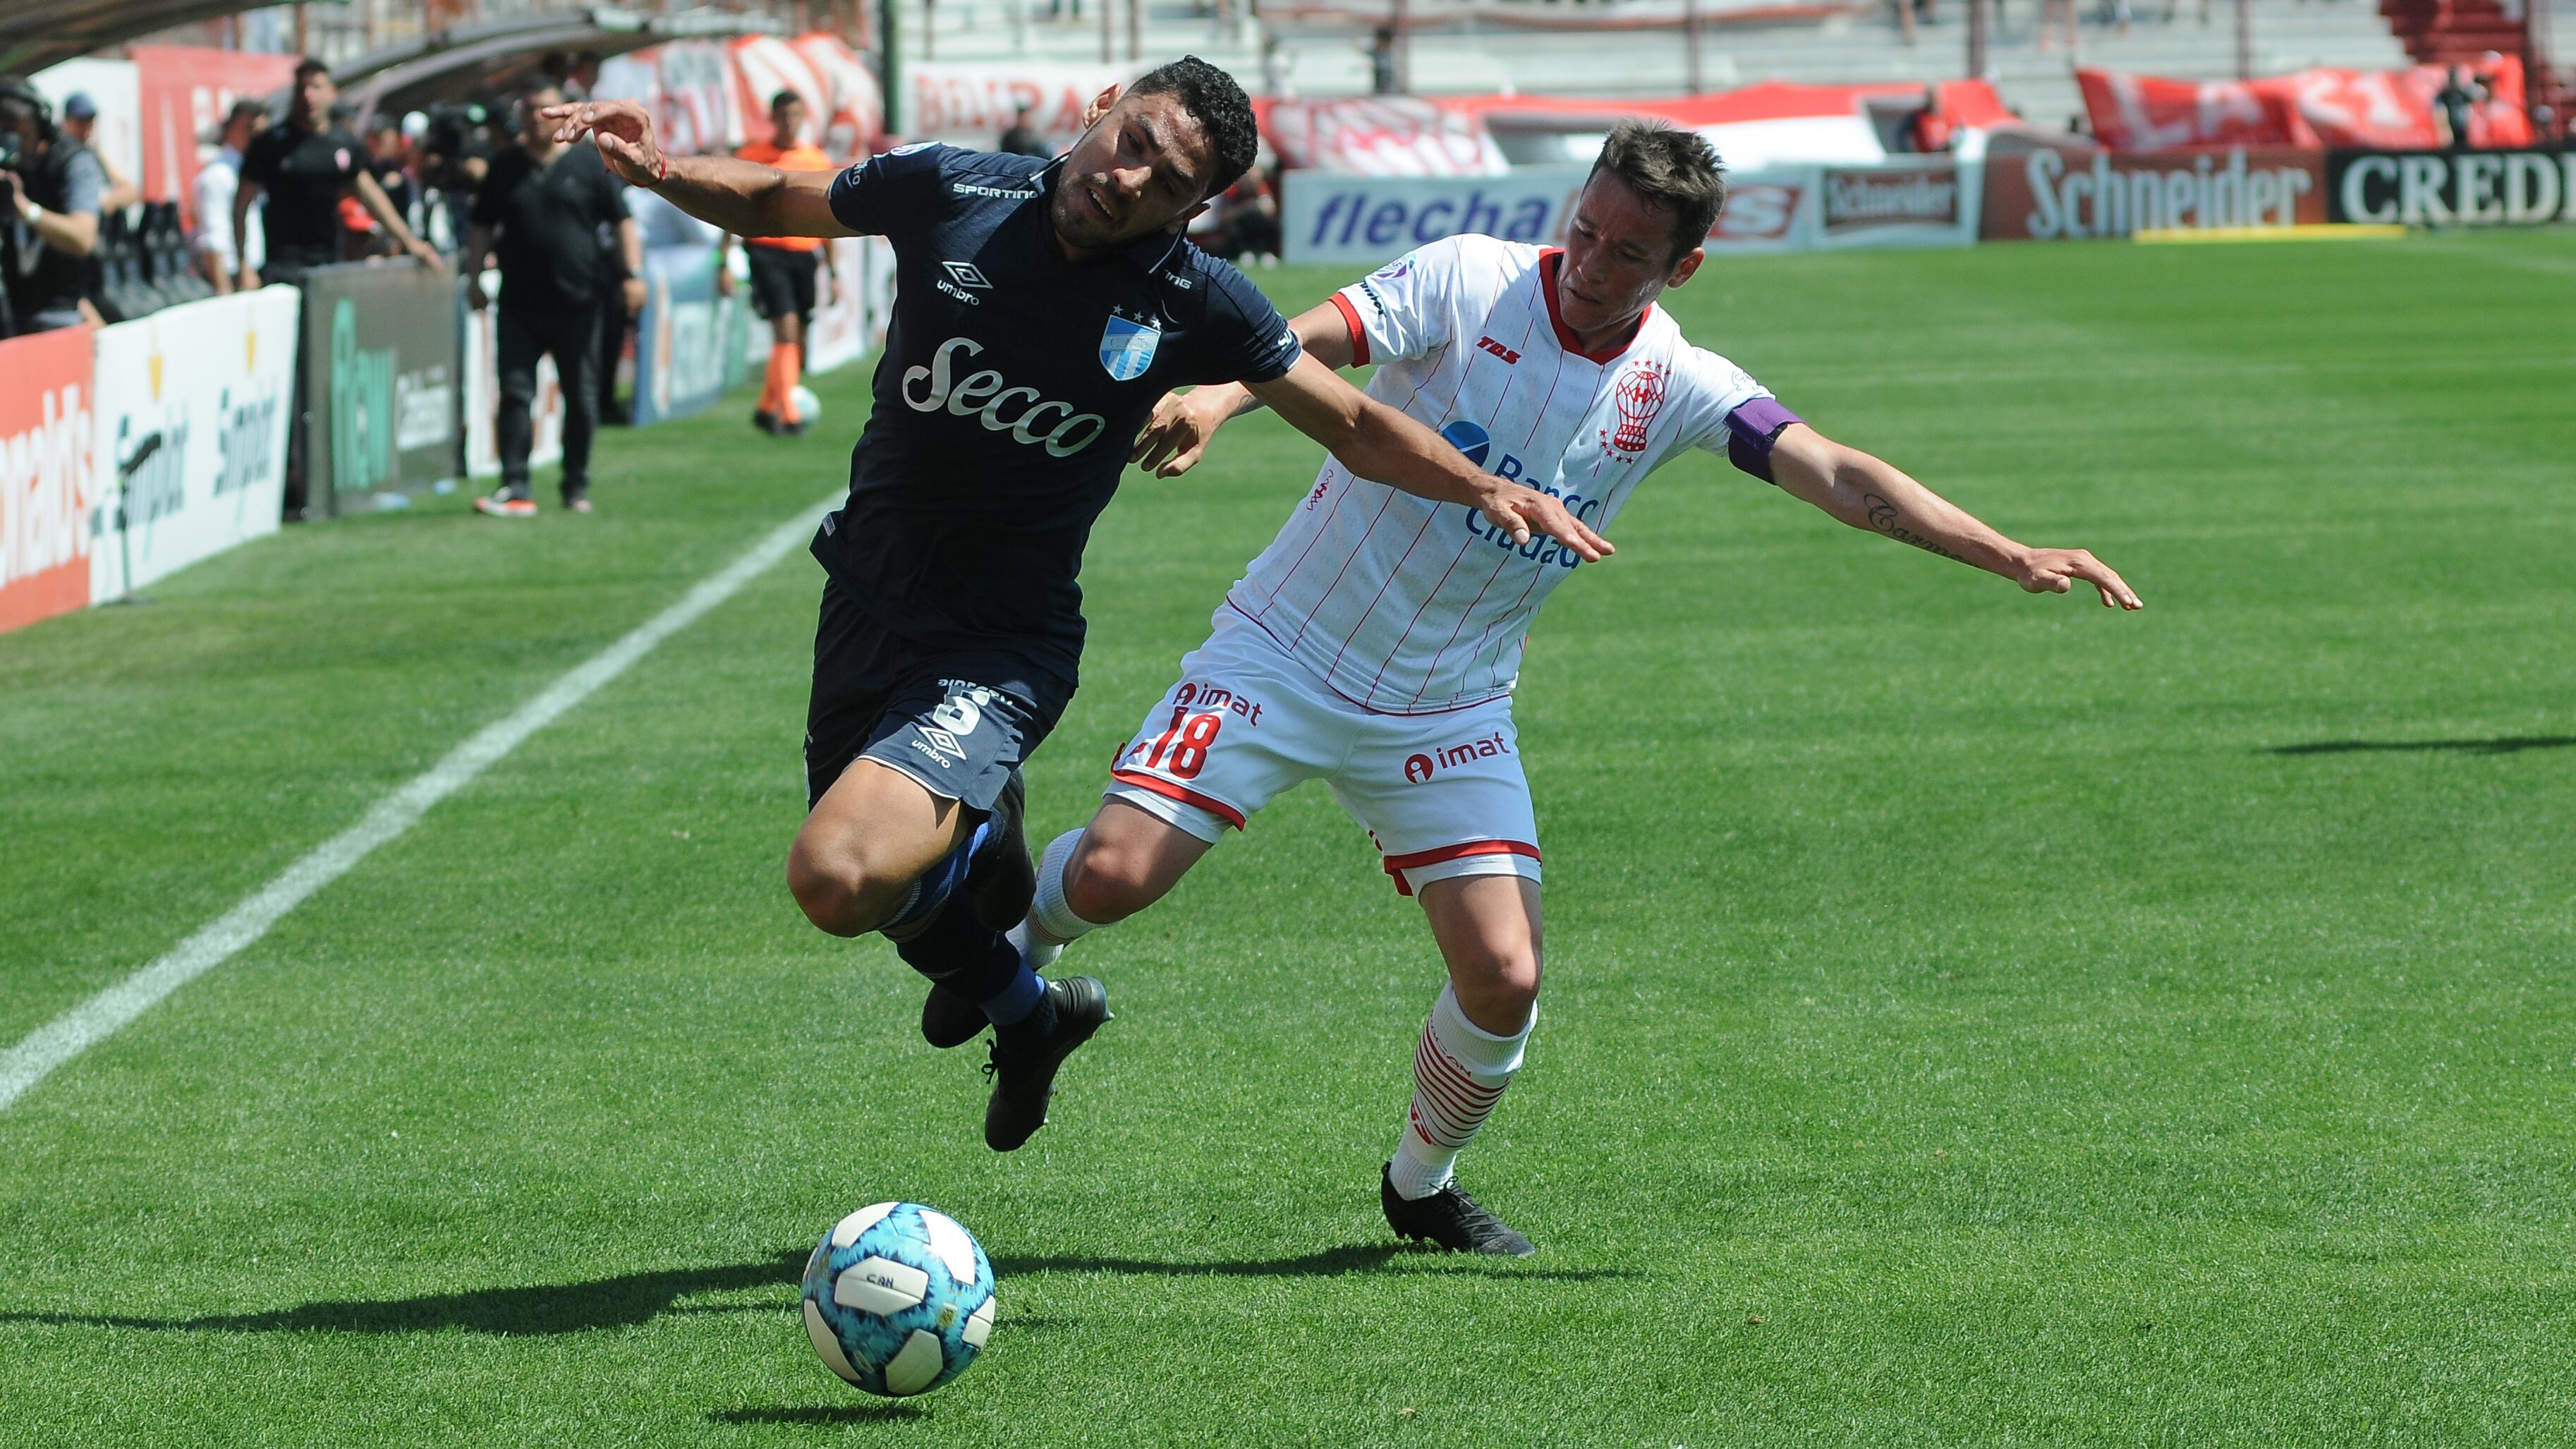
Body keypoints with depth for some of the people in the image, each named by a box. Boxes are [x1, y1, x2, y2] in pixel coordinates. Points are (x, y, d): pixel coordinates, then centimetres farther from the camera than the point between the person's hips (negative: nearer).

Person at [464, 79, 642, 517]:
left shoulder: (589, 163, 3)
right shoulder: (505, 167, 9)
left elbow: (622, 222, 4)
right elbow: (481, 228, 16)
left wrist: (634, 273, -6)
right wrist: (475, 279, 7)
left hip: (576, 302, -1)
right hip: (519, 305, 1)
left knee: (581, 398, 5)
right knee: (515, 394, -7)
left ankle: (577, 488, 16)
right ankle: (515, 489, -10)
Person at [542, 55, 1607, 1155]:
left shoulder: (1193, 302, -11)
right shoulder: (947, 192, -9)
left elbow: (1354, 425, -1)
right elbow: (771, 203, 7)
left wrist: (1486, 490, -16)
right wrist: (664, 171, -12)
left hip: (999, 651, -4)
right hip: (866, 603, 4)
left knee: (838, 879, -27)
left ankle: (982, 843, 6)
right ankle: (1027, 1012, 51)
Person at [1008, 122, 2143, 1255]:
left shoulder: (1676, 387, -4)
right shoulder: (1467, 282, -13)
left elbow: (1838, 478, -9)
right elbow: (1305, 344, -25)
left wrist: (2014, 558, -20)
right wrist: (1214, 397, -47)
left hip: (1450, 713, 3)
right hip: (1285, 652, -3)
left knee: (1504, 981, -9)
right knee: (1114, 874, -17)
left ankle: (1421, 1186, 21)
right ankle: (1020, 930, 21)